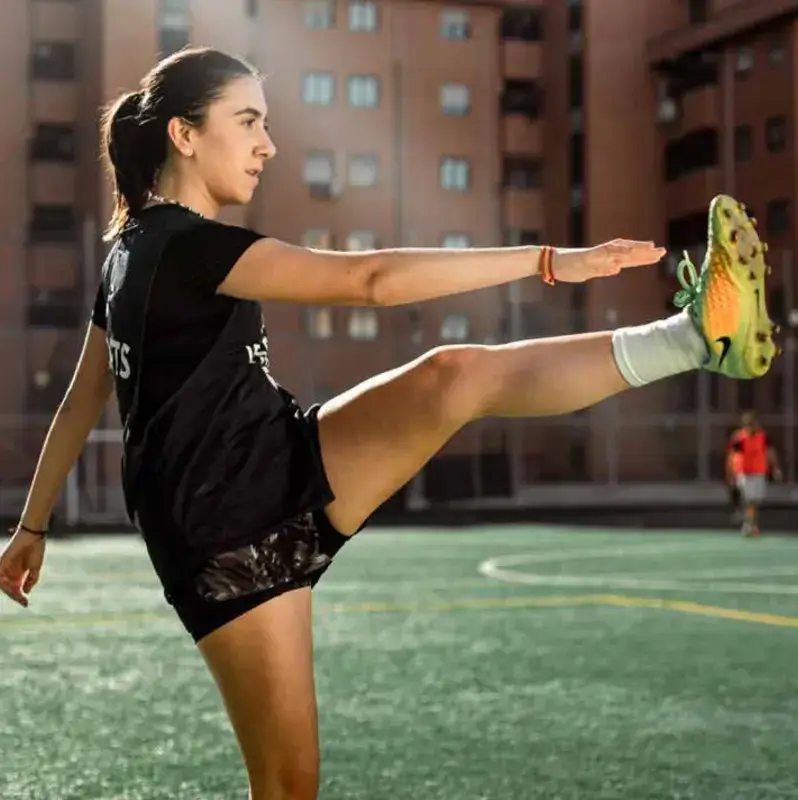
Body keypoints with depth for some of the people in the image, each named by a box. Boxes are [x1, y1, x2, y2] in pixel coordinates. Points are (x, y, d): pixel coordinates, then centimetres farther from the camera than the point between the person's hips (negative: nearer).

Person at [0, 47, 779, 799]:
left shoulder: (133, 251, 15)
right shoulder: (186, 244, -16)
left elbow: (80, 402, 21)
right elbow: (369, 280, -24)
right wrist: (549, 260, -23)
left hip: (280, 474, 8)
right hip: (227, 529, -8)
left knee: (454, 376, -13)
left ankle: (693, 334, -20)